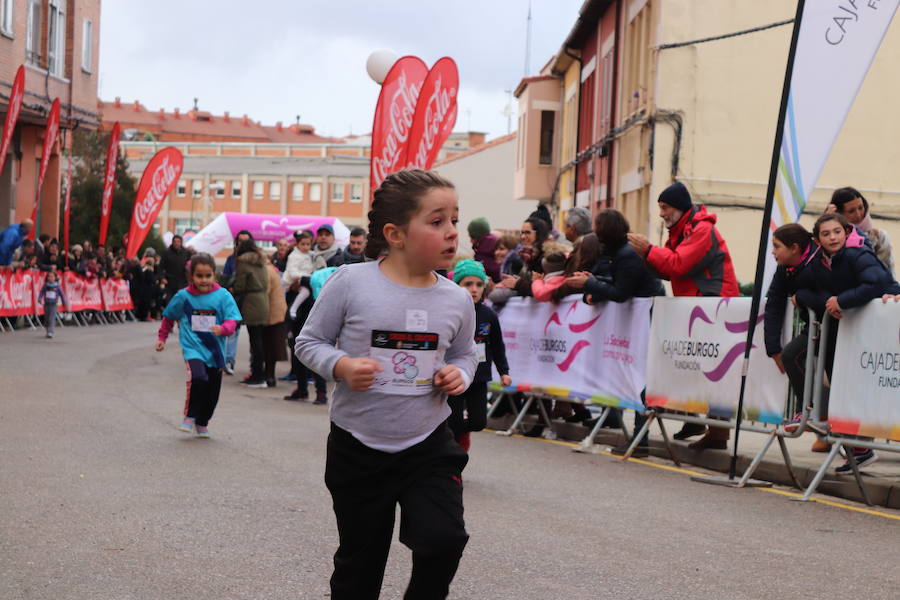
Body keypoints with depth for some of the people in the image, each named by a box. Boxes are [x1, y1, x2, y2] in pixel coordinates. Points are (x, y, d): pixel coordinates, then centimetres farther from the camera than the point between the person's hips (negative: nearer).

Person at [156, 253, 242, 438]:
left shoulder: (223, 296, -2)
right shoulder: (183, 296, 1)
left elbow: (232, 322, -8)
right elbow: (168, 317, 19)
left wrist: (222, 329, -29)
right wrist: (162, 337, 23)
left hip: (215, 350, 2)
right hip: (193, 348, -2)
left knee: (212, 391, 6)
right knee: (198, 378, -28)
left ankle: (202, 423, 32)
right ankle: (189, 417, -7)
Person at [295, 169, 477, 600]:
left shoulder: (457, 300, -3)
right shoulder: (350, 282, -13)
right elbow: (309, 342, -3)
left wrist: (459, 374, -7)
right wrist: (341, 366, -22)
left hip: (429, 446, 2)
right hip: (357, 448, -2)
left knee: (443, 541, -15)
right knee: (359, 560, 12)